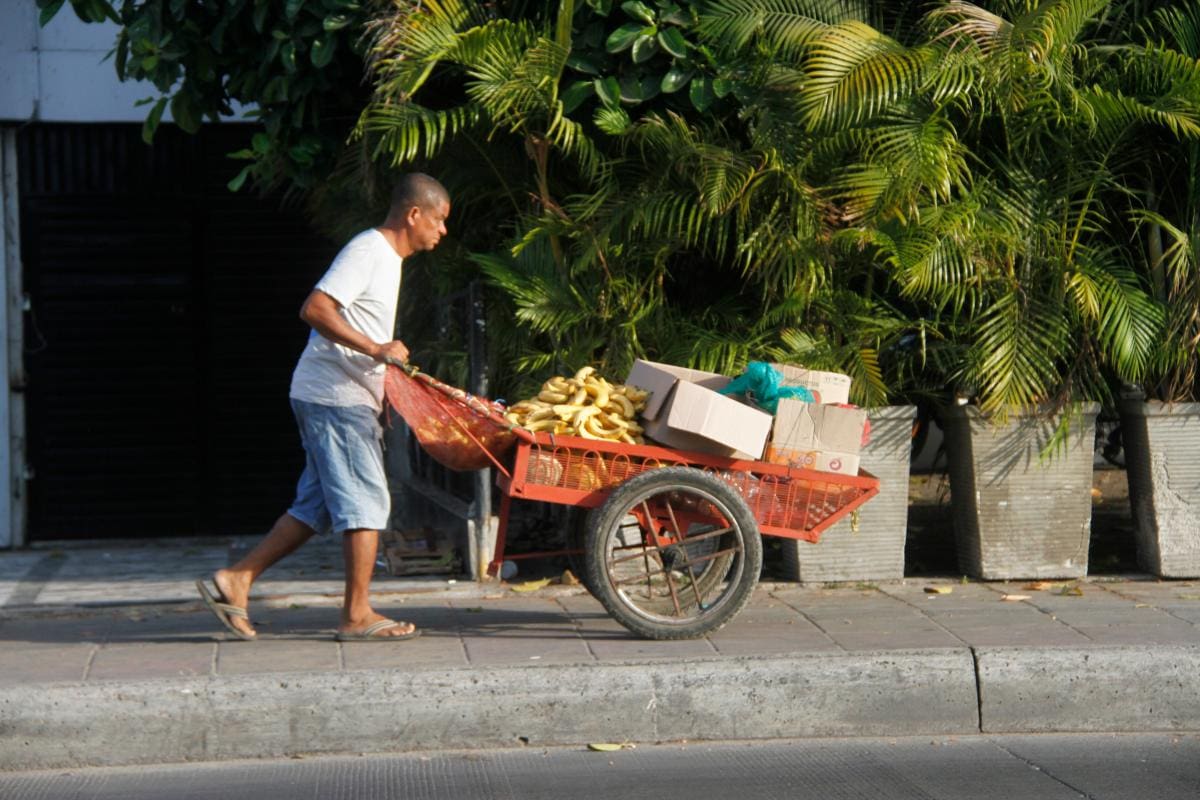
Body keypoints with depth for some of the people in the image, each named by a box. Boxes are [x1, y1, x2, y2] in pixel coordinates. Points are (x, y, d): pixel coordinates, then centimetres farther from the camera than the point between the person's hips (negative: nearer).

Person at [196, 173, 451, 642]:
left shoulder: (386, 256, 19)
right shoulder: (367, 251, -13)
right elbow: (314, 309, -23)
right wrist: (374, 349, -27)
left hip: (344, 397, 10)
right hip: (336, 397, -10)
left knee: (317, 505, 10)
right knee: (365, 502, -5)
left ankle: (234, 581, 10)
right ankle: (357, 616, 1)